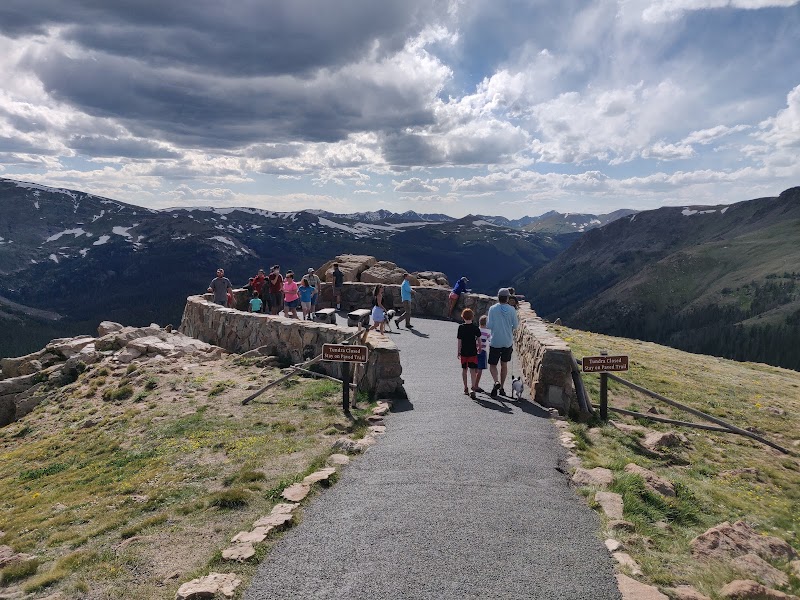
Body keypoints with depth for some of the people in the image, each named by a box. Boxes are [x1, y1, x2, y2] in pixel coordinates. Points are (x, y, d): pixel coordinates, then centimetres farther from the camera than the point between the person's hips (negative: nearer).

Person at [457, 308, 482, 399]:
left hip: (464, 352, 1)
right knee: (473, 370, -1)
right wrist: (479, 348, 14)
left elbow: (459, 341, -5)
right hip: (473, 352, 0)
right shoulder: (475, 327, -4)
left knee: (464, 370, 14)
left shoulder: (461, 327, -6)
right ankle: (473, 388, -18)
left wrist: (459, 352, 2)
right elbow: (479, 340, -2)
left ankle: (465, 389, 22)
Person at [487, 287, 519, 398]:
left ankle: (496, 382, -20)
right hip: (508, 342, 2)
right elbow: (515, 325, 0)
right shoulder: (512, 310, -5)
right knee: (504, 364, 16)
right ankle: (502, 387, 20)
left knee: (492, 365, 6)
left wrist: (487, 320, 10)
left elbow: (489, 326, -10)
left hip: (495, 342, -2)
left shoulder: (493, 309, -9)